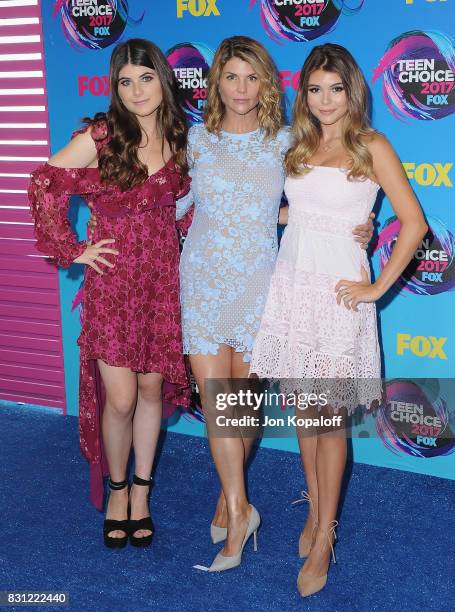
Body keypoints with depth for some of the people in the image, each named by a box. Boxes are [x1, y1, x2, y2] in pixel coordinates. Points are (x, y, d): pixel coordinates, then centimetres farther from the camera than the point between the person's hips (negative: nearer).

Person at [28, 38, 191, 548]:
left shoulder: (181, 138, 3)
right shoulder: (100, 137, -11)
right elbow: (43, 186, -7)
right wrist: (72, 250, -7)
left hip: (164, 277, 4)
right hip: (113, 280, -3)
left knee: (152, 389, 11)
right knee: (120, 399, -1)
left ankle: (141, 490, 28)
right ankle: (117, 489, 25)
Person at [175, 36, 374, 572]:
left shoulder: (283, 141, 1)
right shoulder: (198, 138, 2)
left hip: (257, 283, 0)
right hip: (202, 281, 0)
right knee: (212, 397, -5)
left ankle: (229, 496, 29)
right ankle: (239, 508, 8)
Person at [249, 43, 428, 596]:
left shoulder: (371, 148, -4)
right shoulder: (298, 145, 11)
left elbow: (413, 223, -7)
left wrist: (378, 287, -8)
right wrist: (287, 215, 3)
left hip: (337, 291, -5)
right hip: (290, 285, 5)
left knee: (329, 415, -1)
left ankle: (323, 540, 9)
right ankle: (315, 513, 28)